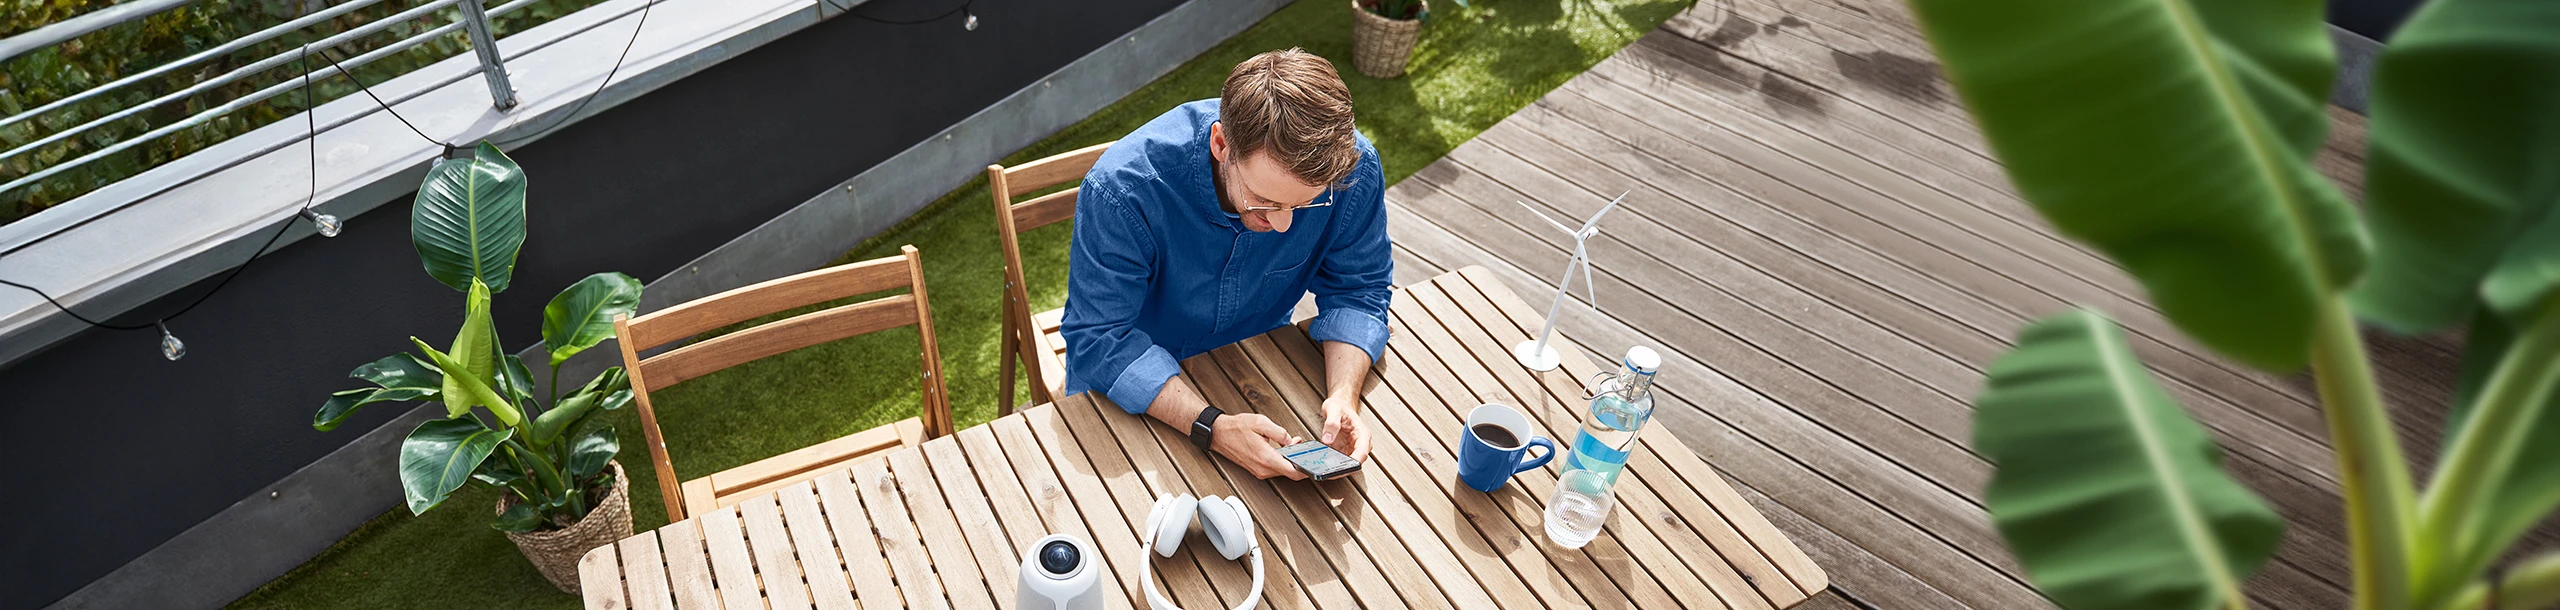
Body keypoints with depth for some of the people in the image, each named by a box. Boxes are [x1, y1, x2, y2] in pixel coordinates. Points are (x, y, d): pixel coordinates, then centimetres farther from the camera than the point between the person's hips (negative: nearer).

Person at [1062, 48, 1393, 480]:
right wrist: (1212, 427, -42)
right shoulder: (1121, 189, -35)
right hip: (1137, 381, -3)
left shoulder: (1354, 168, -25)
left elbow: (1356, 290, -10)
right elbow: (1101, 340, -29)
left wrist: (1344, 394, -29)